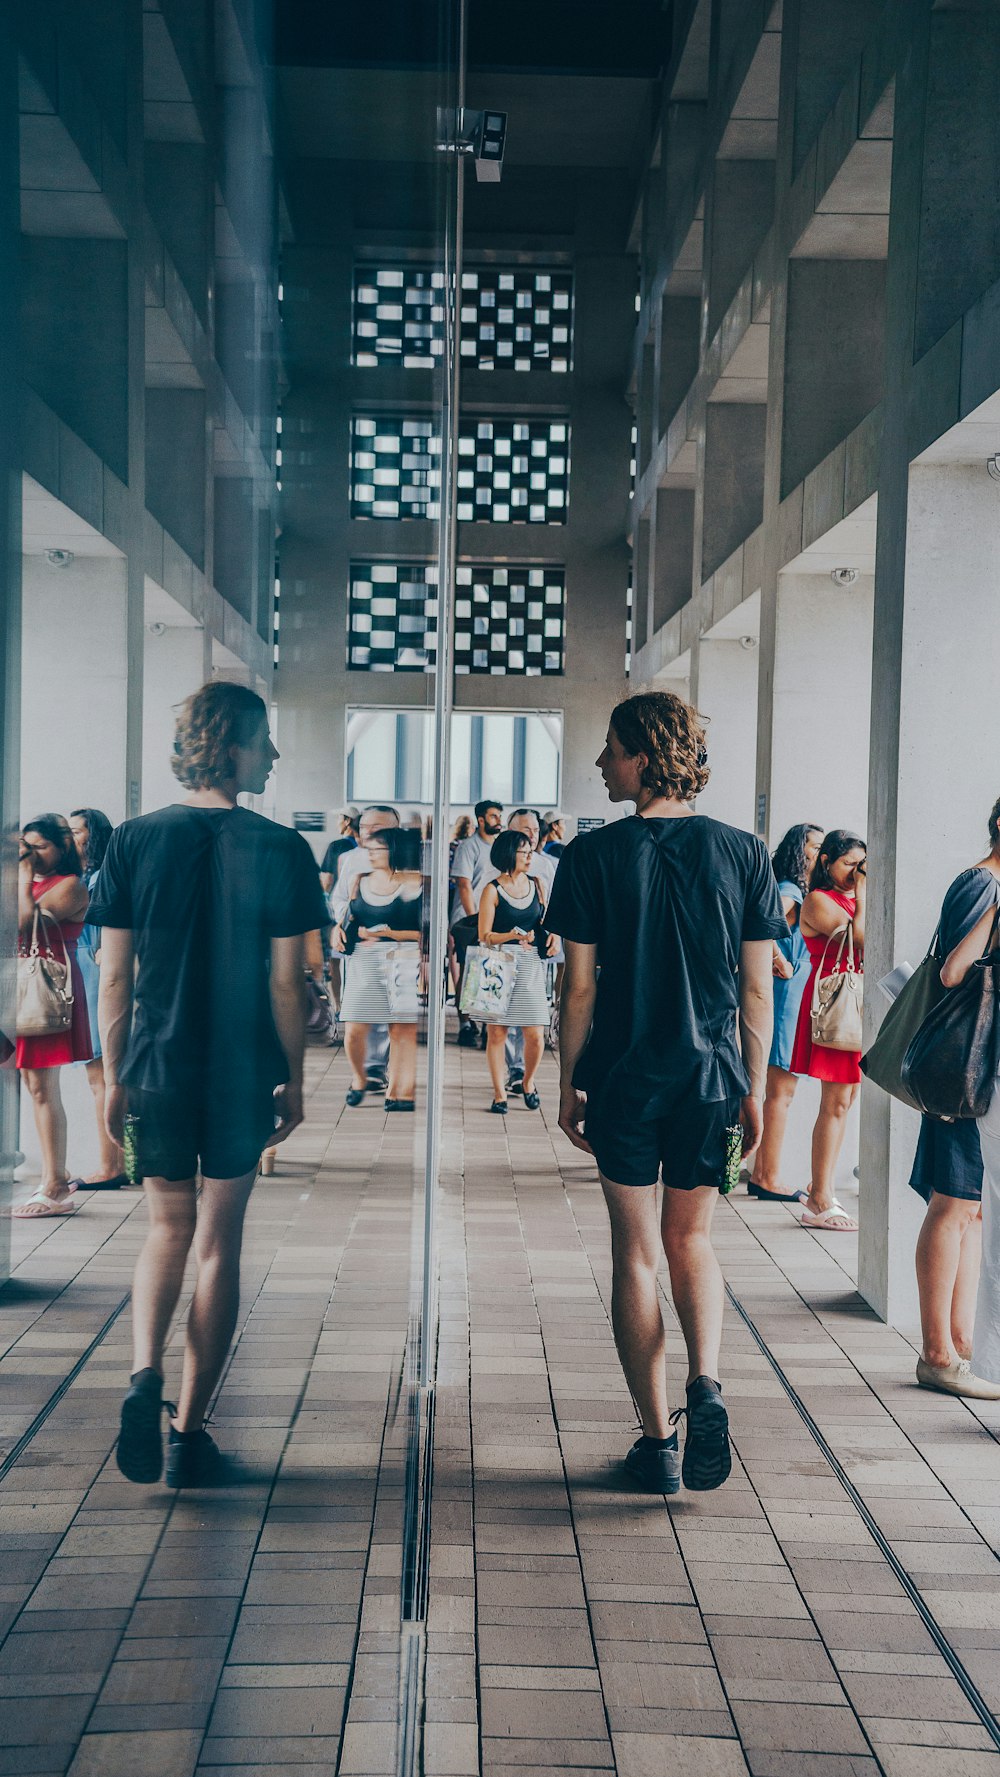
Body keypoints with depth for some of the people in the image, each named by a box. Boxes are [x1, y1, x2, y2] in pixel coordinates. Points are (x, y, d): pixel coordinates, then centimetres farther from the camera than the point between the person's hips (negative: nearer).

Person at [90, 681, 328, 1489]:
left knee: (168, 1229, 20)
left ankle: (145, 1375, -2)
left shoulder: (135, 840, -2)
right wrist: (294, 1081, 4)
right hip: (243, 1079, -2)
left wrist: (115, 1075, 9)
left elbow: (115, 975, -1)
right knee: (219, 1242, 9)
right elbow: (287, 981, -6)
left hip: (156, 1073, 2)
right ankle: (190, 1434, 14)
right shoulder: (280, 849, -8)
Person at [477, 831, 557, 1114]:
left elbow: (545, 921, 20)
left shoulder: (536, 884, 10)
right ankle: (499, 1093, 13)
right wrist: (513, 935, -18)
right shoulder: (492, 890, -3)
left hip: (530, 965, 3)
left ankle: (528, 1082, 25)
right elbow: (484, 936, -5)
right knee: (496, 1032, 0)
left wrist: (551, 935, -1)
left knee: (535, 1034, -1)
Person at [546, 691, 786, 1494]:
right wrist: (754, 1090, 9)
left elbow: (581, 985, -6)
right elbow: (757, 989, 0)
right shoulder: (743, 853, -1)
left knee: (636, 1253, 9)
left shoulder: (594, 855, -7)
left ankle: (658, 1439, 14)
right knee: (692, 1239, 19)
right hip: (712, 1078, 2)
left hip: (623, 1081, -2)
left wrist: (569, 1084, 5)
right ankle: (706, 1385, -2)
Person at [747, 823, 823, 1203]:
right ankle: (770, 1179, 0)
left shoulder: (805, 893, 16)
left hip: (799, 999, 10)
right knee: (782, 1091, -5)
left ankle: (760, 1174, 19)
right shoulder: (789, 892, -13)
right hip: (787, 997, -10)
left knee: (776, 1090, 13)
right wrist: (782, 964, -23)